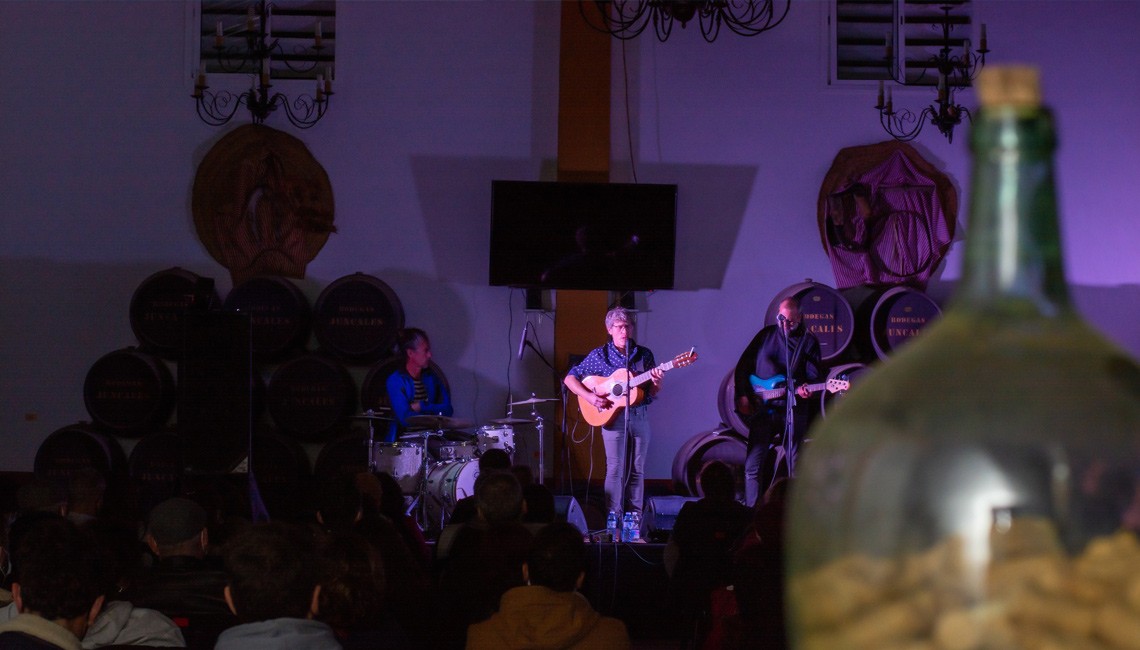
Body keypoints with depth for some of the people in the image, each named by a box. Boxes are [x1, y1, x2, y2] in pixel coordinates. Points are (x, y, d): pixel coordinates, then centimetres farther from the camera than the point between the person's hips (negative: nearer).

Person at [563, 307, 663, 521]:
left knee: (637, 470, 6)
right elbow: (570, 379, -1)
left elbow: (653, 394, 9)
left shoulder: (644, 354, 6)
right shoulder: (599, 355, -1)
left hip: (639, 416, 3)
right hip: (613, 417, -3)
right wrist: (589, 397, -15)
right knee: (615, 469, -6)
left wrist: (656, 382, -14)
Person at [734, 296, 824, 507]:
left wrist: (806, 388, -23)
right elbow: (743, 366, 12)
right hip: (762, 409, 1)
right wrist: (742, 396, 1)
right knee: (753, 466, -5)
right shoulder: (766, 335, 9)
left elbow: (815, 375, 0)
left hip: (793, 411, -1)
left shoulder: (809, 341, 4)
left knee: (796, 467, 1)